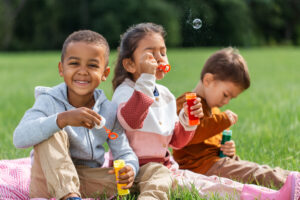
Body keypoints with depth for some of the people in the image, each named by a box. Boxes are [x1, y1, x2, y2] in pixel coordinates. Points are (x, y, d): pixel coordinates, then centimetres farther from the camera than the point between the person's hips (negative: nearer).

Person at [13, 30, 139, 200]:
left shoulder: (109, 110, -3)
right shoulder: (49, 101, -15)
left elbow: (124, 152, -2)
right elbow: (20, 138, -31)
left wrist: (129, 168, -28)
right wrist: (63, 119, -45)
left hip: (86, 181, 3)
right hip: (51, 179, -3)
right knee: (51, 134, -27)